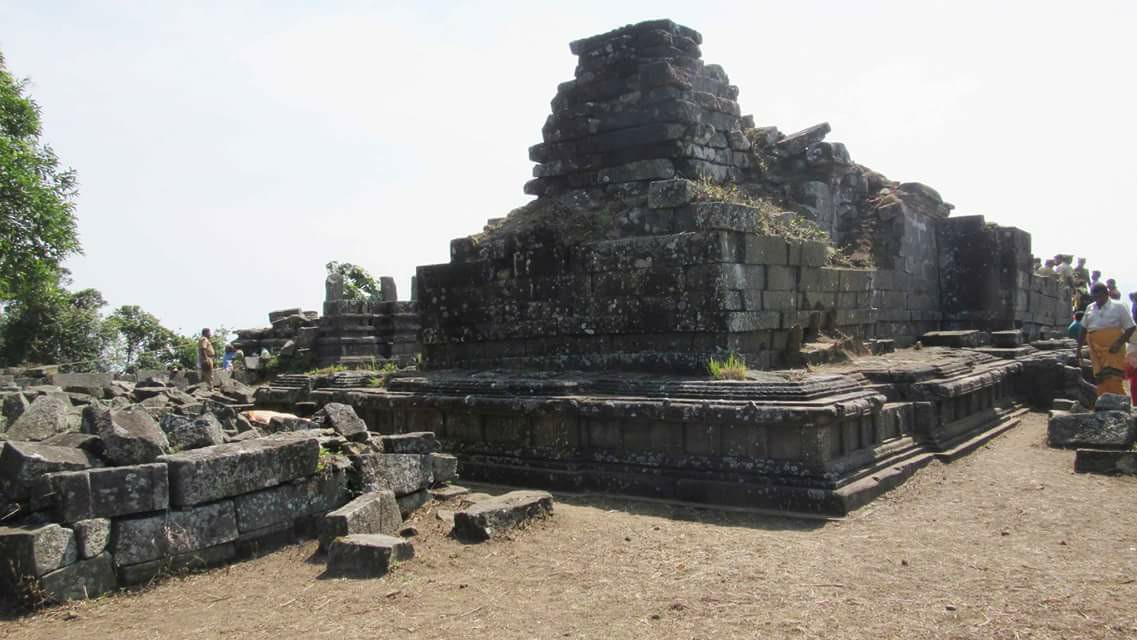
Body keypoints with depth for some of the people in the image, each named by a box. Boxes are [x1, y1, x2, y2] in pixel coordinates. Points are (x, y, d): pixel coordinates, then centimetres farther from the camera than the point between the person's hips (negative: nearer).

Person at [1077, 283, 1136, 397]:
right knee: (1101, 382, 2)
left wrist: (1119, 343, -13)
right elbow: (1083, 330, 20)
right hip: (1096, 351, 4)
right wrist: (1079, 348, 15)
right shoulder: (1090, 309, 15)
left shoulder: (1118, 307, 3)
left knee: (1114, 381, -14)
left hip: (1113, 350, -4)